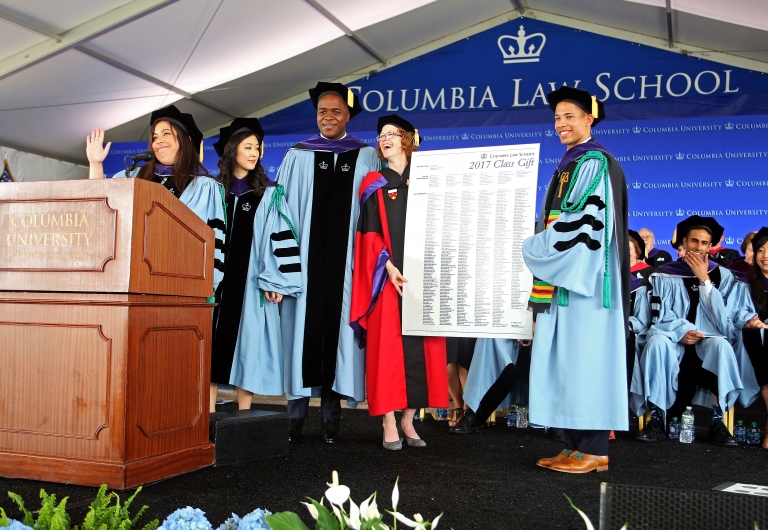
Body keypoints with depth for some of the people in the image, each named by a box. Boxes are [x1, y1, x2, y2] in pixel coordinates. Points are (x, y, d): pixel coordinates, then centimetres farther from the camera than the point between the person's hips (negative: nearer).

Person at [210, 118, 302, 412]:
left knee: (247, 342, -2)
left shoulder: (269, 194, 4)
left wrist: (275, 279, -13)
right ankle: (209, 414, 7)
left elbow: (279, 236, -4)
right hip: (215, 275, 3)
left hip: (250, 279, -2)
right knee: (214, 343, 1)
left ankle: (243, 417, 4)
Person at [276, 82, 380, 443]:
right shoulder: (297, 156, 9)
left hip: (344, 262, 0)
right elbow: (283, 211, 4)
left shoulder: (367, 158, 9)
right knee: (303, 330, 0)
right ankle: (296, 414, 7)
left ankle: (331, 416, 8)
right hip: (304, 260, 0)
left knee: (338, 330, 1)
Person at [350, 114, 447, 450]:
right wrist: (388, 266, -15)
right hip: (387, 276, -2)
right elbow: (370, 234, -2)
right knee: (388, 345, -5)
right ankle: (389, 422, -1)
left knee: (418, 346, 1)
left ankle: (408, 419, 9)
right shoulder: (374, 185, 7)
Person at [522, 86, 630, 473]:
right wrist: (539, 249, 13)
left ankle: (593, 451, -3)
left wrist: (531, 248, -10)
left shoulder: (594, 162, -8)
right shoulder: (571, 165, 21)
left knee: (584, 358, -8)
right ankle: (577, 446, 12)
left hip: (582, 275, -10)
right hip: (564, 276, 10)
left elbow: (582, 220, -17)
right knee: (568, 360, 8)